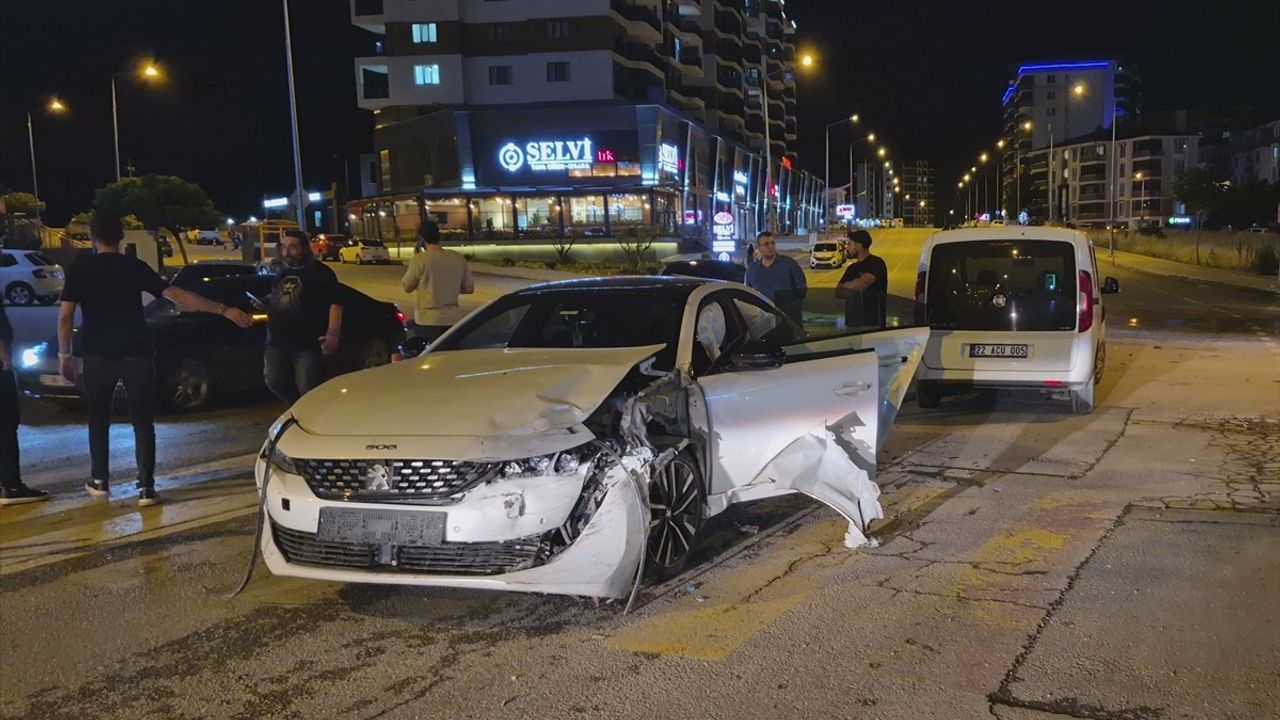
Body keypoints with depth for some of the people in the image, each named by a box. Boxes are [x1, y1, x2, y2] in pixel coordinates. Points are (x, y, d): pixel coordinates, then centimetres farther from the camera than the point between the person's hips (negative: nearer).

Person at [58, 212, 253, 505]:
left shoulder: (79, 268, 1)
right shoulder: (135, 267, 1)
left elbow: (65, 316, -4)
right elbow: (176, 295, -6)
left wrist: (64, 355, 6)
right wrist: (223, 309, -6)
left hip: (97, 355, 0)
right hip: (136, 354, 0)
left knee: (99, 419, 18)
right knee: (143, 421, 4)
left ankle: (99, 480, 23)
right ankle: (146, 487, -2)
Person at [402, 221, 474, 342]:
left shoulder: (420, 260, -12)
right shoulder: (459, 259, 2)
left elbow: (407, 287, 0)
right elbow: (469, 288, 8)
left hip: (427, 322, -4)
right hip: (453, 320, 5)